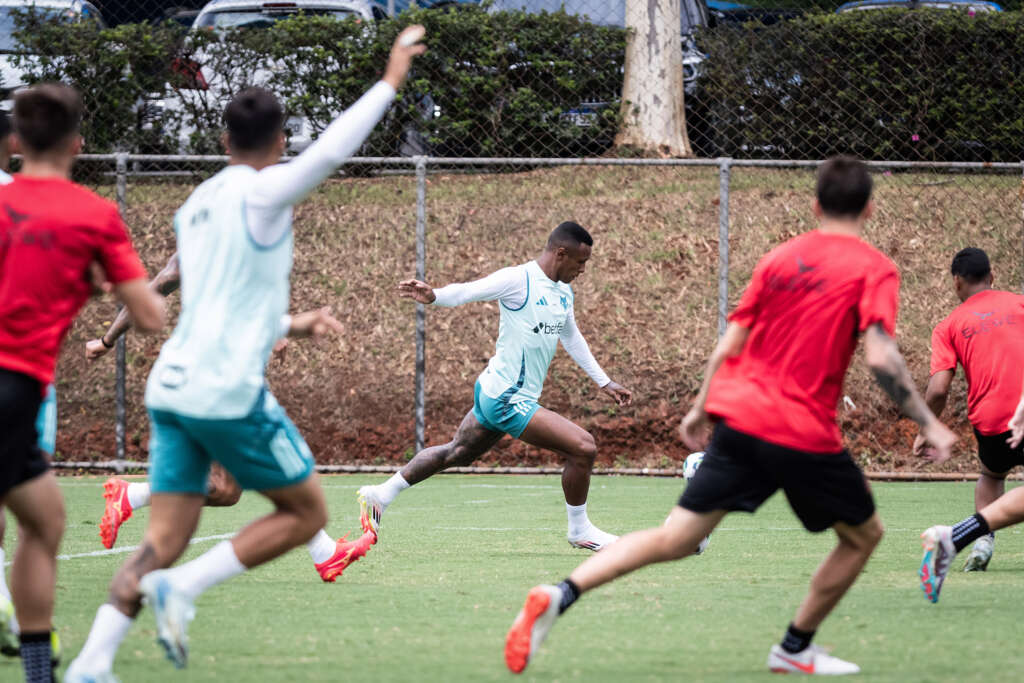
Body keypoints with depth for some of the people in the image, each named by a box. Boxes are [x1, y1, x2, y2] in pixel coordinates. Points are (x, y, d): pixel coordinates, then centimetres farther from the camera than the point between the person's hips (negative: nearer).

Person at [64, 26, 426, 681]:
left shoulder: (196, 206, 19)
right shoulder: (261, 192, -5)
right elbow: (333, 149, -14)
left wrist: (292, 326, 36)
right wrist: (391, 81, -6)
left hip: (174, 385, 8)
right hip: (229, 393, -8)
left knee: (164, 543, 3)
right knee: (307, 512, 7)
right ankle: (182, 588, -9)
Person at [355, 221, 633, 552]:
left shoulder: (563, 293, 12)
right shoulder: (519, 280, -17)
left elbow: (572, 338, 26)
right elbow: (469, 291, -27)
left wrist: (604, 382, 30)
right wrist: (433, 296, -47)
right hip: (508, 400, -10)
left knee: (456, 453, 21)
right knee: (584, 447, -11)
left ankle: (380, 495, 29)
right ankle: (579, 530, 8)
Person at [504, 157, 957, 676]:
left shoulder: (778, 258, 14)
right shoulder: (874, 268, -3)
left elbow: (729, 344, 15)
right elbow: (881, 357, -16)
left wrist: (699, 410, 24)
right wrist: (928, 425, -9)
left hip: (738, 419, 5)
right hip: (805, 435, -5)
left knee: (674, 540, 3)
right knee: (864, 534, 19)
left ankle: (561, 595, -17)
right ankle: (796, 648, 23)